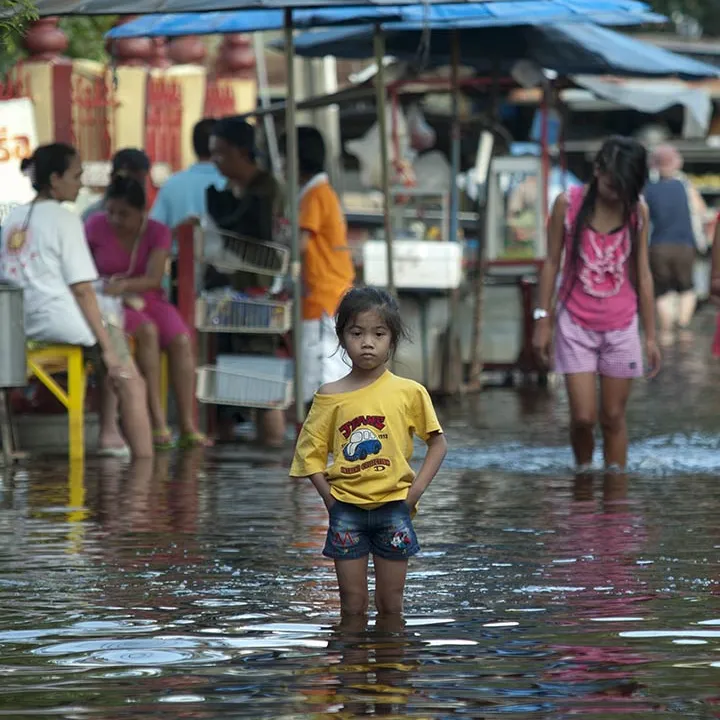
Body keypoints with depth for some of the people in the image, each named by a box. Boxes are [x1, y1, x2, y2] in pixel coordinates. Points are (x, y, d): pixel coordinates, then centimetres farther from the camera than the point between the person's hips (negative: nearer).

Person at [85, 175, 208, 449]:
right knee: (147, 332, -34)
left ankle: (188, 426, -28)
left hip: (148, 299, 3)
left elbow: (154, 279, -12)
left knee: (181, 339, -26)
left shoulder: (157, 233, 0)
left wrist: (124, 285, -31)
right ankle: (158, 421, -35)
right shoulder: (96, 226, -3)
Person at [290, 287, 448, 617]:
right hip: (346, 509, 0)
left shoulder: (409, 392, 0)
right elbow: (309, 452, 4)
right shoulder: (330, 396, 1)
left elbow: (437, 443, 6)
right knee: (352, 603, 4)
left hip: (394, 506, 0)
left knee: (390, 604, 6)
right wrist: (328, 496, -7)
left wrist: (416, 490, -4)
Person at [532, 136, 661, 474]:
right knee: (583, 417, -6)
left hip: (621, 328, 1)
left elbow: (642, 274, 3)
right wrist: (543, 320, 1)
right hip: (576, 326, -1)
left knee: (613, 417, 5)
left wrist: (650, 335, 5)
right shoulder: (569, 204, -7)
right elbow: (552, 262, 1)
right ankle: (583, 476, 17)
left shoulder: (637, 211, -3)